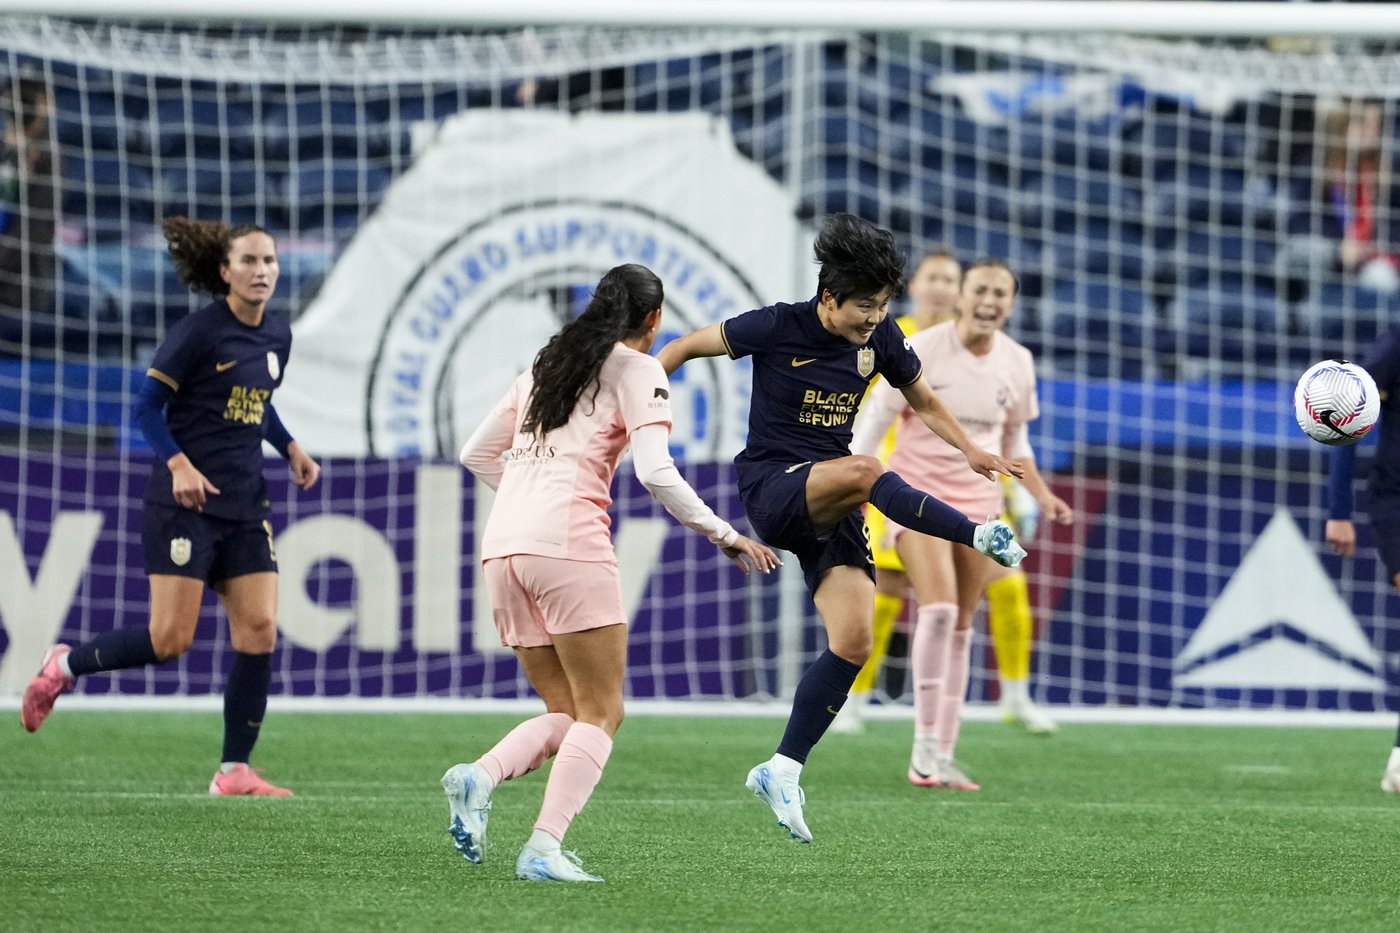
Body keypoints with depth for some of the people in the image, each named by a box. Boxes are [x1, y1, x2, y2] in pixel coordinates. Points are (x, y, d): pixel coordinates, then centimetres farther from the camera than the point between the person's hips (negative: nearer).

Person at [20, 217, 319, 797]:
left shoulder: (277, 336, 10)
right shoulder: (199, 332, -12)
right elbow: (147, 406, -10)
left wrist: (291, 448, 9)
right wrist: (179, 464, -24)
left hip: (244, 508, 7)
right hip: (184, 504, -7)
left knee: (259, 633, -4)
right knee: (170, 640, -9)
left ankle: (234, 772, 2)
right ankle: (64, 666, 15)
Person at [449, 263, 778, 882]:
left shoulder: (547, 363, 22)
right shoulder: (636, 371, 2)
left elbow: (476, 452, 25)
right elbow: (655, 473, -10)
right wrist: (726, 537, -3)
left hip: (502, 550, 7)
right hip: (569, 546, -7)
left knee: (565, 713, 12)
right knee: (600, 714, -1)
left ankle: (479, 777, -14)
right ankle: (544, 849, -17)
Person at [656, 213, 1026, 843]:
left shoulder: (881, 339, 3)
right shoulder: (778, 328, -11)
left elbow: (923, 400, 19)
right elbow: (688, 347, 0)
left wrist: (969, 451, 6)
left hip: (830, 507, 5)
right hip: (771, 489, -5)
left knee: (853, 642, -10)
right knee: (866, 472, -37)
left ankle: (783, 771, -1)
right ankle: (981, 538, -34)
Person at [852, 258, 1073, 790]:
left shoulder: (1018, 363, 1)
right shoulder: (920, 351, -13)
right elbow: (874, 421, -6)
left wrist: (1042, 496, 2)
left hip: (979, 501, 5)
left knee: (961, 627, 4)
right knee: (939, 606, -23)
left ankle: (941, 759, 10)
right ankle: (925, 742, -15)